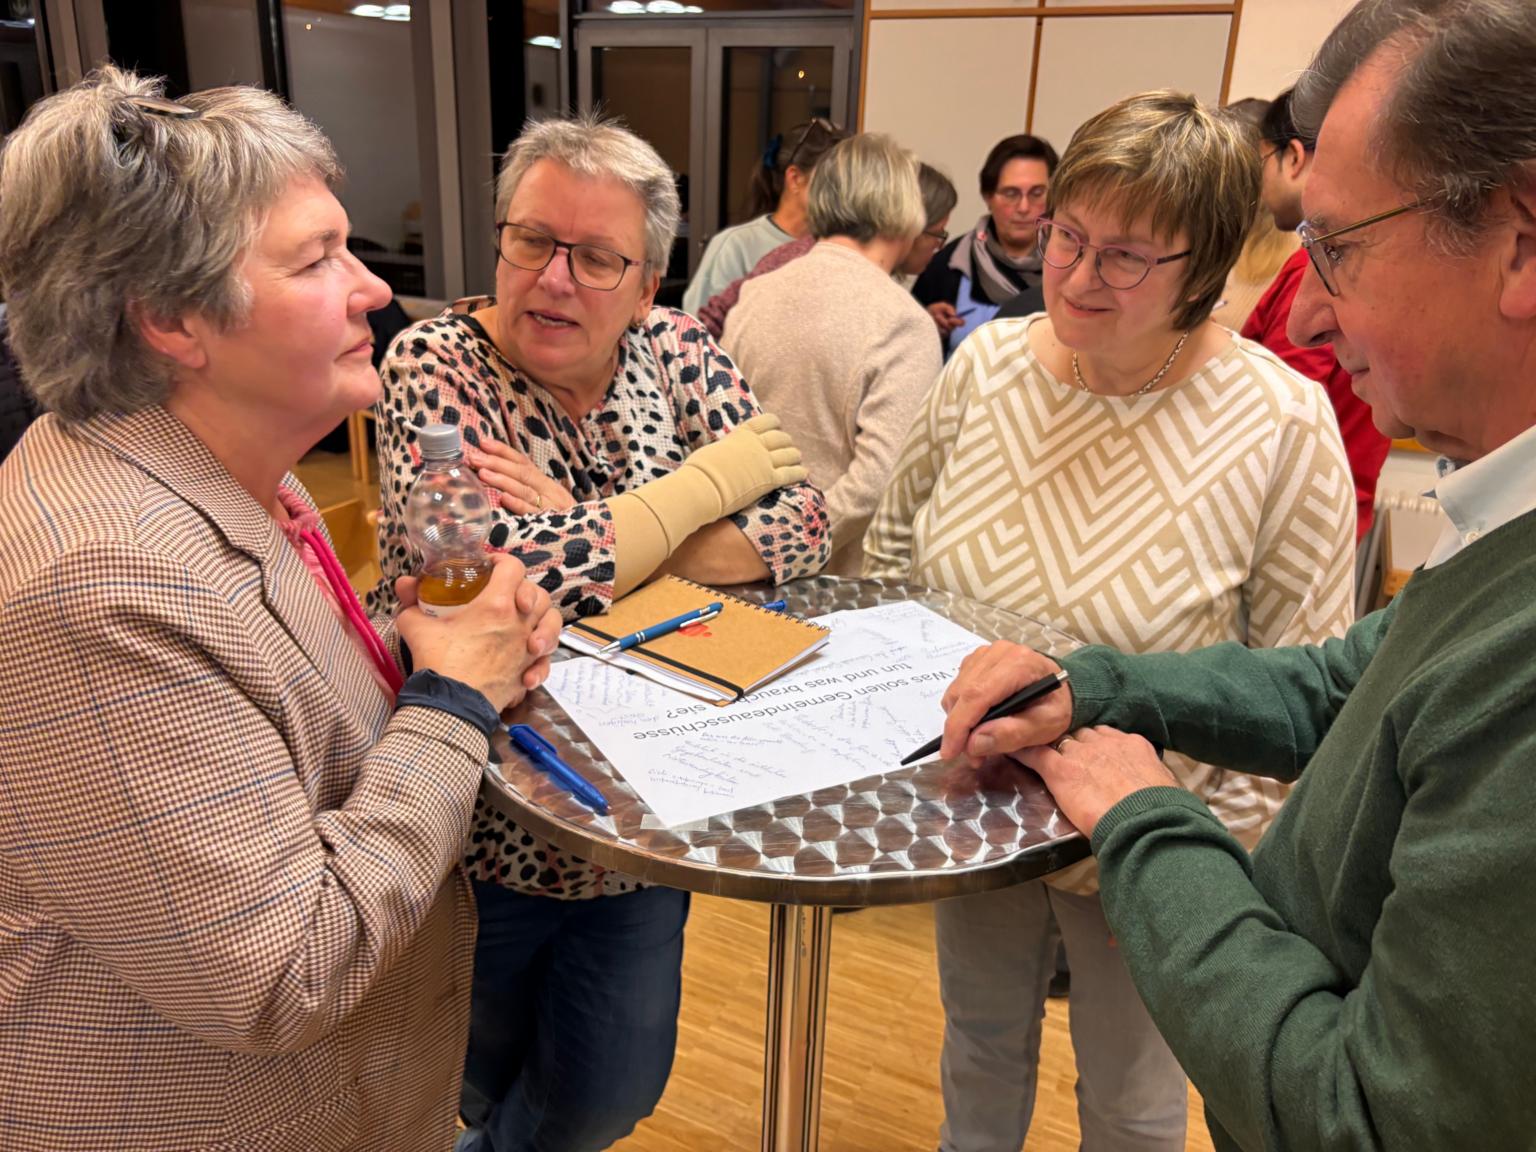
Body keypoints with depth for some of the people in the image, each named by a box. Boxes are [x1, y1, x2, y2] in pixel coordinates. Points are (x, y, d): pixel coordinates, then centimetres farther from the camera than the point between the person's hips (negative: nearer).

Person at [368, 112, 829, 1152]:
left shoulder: (675, 351, -3)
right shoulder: (434, 366, -16)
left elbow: (803, 520, -14)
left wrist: (585, 532, -25)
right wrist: (705, 485, -21)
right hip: (483, 832, -3)